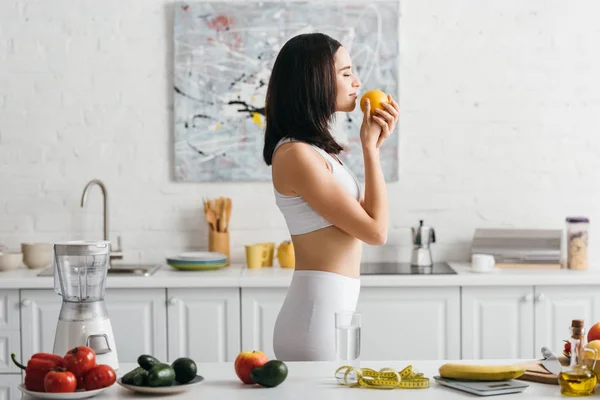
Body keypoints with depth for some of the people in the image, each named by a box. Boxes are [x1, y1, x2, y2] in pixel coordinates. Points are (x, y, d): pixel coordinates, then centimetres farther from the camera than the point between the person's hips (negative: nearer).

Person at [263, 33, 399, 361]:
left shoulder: (316, 150, 12)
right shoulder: (296, 155, -17)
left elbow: (366, 214, 16)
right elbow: (376, 230, -15)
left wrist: (375, 143, 11)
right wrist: (369, 145, -7)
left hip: (331, 310, 10)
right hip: (319, 313, -10)